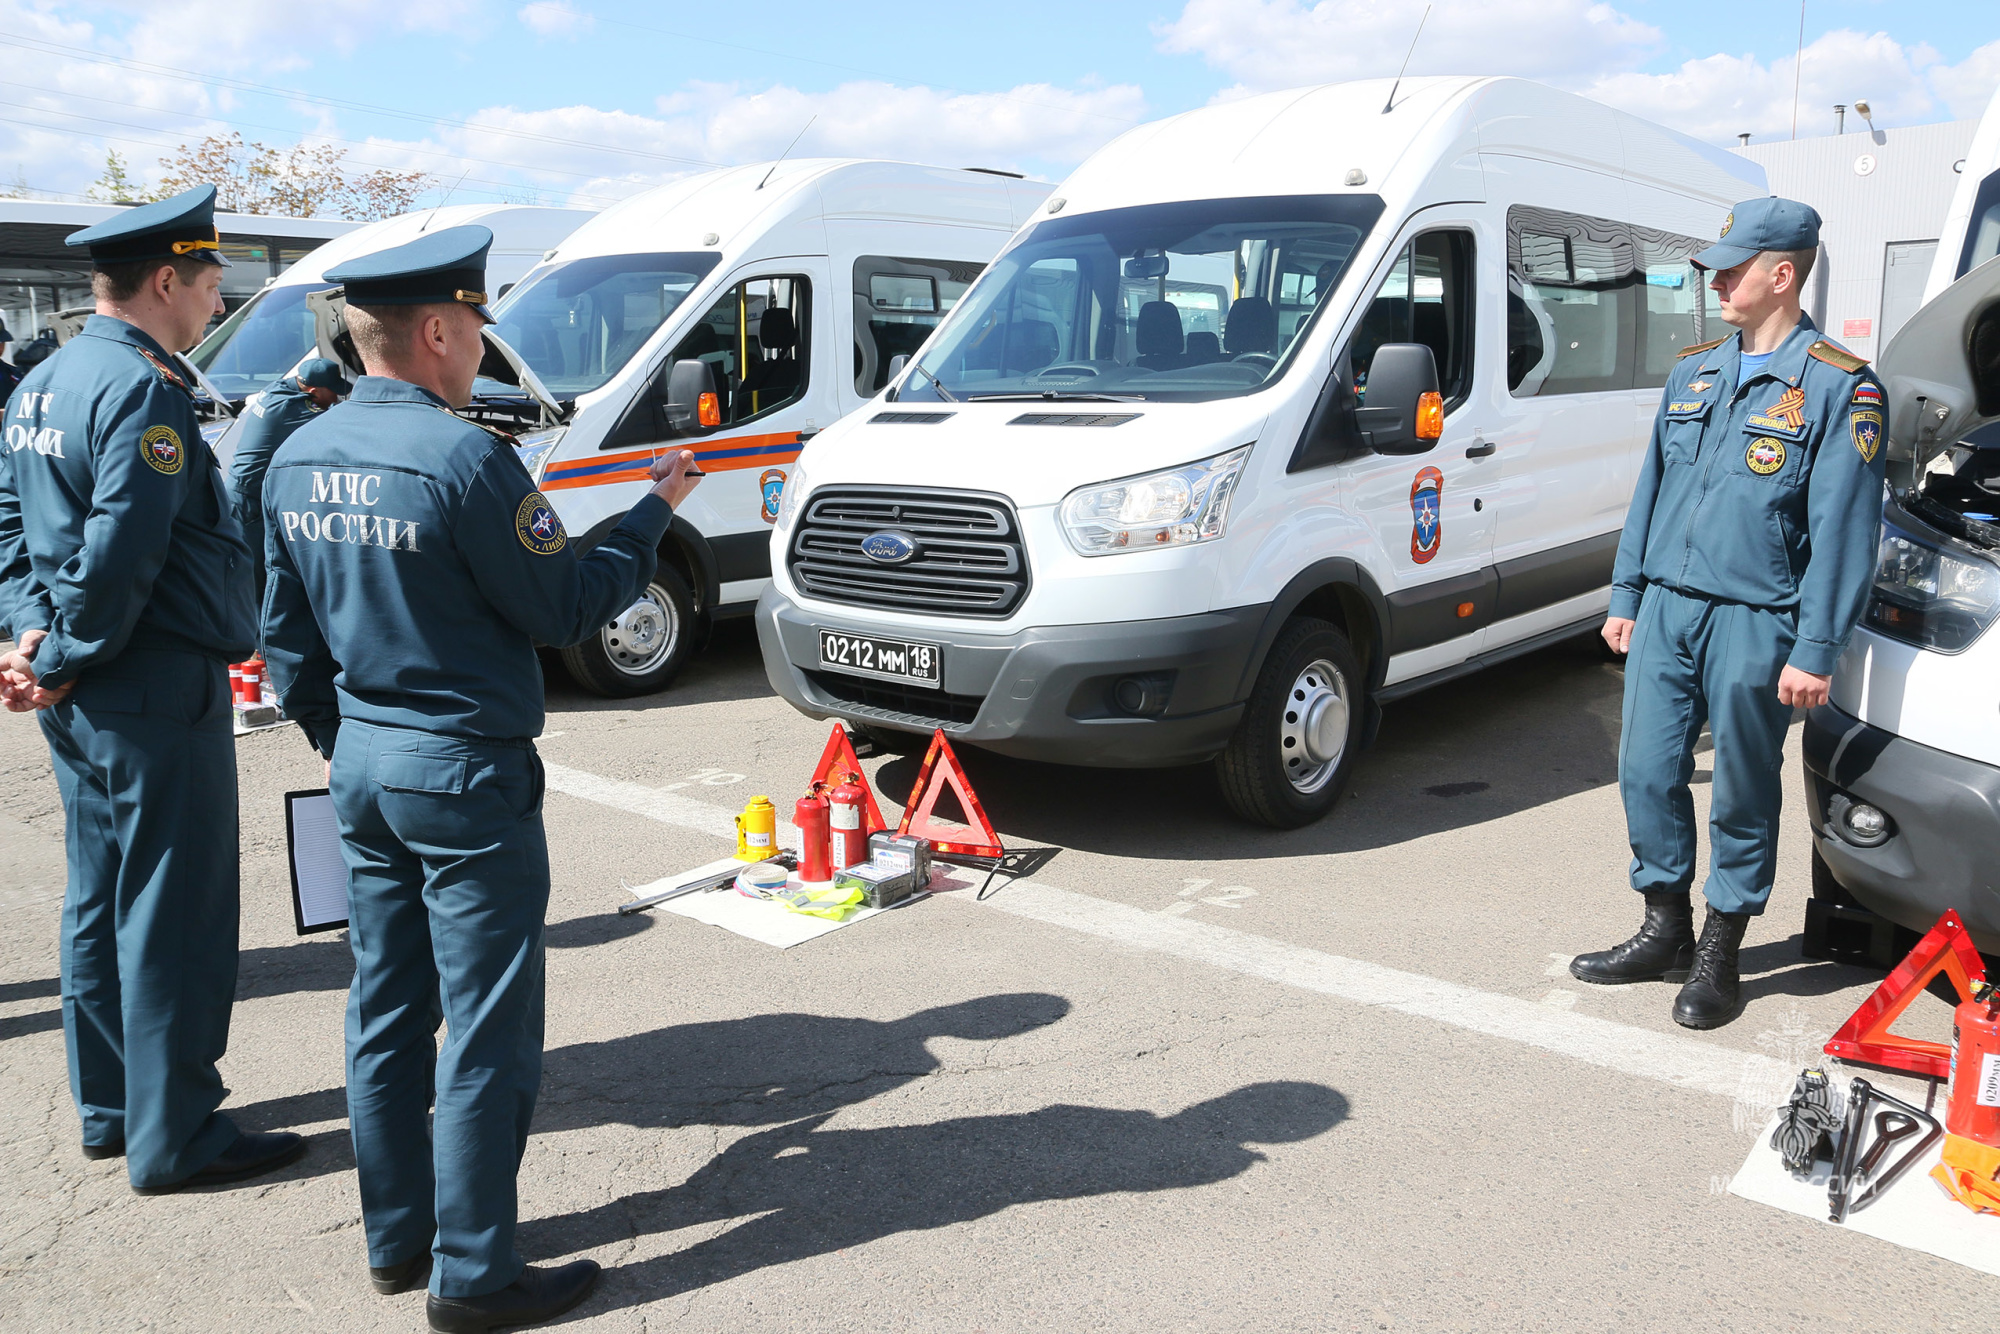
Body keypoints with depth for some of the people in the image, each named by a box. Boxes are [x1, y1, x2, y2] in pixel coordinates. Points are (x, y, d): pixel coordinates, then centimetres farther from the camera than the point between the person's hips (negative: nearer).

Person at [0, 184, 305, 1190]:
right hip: (158, 696, -10)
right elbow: (121, 556, -25)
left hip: (85, 700, 10)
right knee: (174, 915, 0)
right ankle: (174, 1138, 10)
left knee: (101, 901, 18)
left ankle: (109, 1108, 31)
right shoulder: (145, 390, -17)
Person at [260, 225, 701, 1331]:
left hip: (362, 763, 8)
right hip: (465, 774, -8)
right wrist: (653, 512, 1)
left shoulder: (298, 459, 6)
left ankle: (395, 1238, 30)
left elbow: (287, 632, 13)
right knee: (487, 1029, 2)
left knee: (387, 1011, 17)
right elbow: (566, 605, -12)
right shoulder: (463, 457, -19)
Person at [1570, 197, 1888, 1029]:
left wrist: (1815, 650, -13)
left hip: (1754, 623, -5)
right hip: (1666, 610, 6)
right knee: (1647, 775, 7)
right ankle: (1665, 931, 24)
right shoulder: (1693, 373, 13)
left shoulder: (1840, 388, -6)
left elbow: (1843, 528, -9)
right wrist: (1625, 598, 14)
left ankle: (1718, 956, 18)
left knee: (1742, 797, 5)